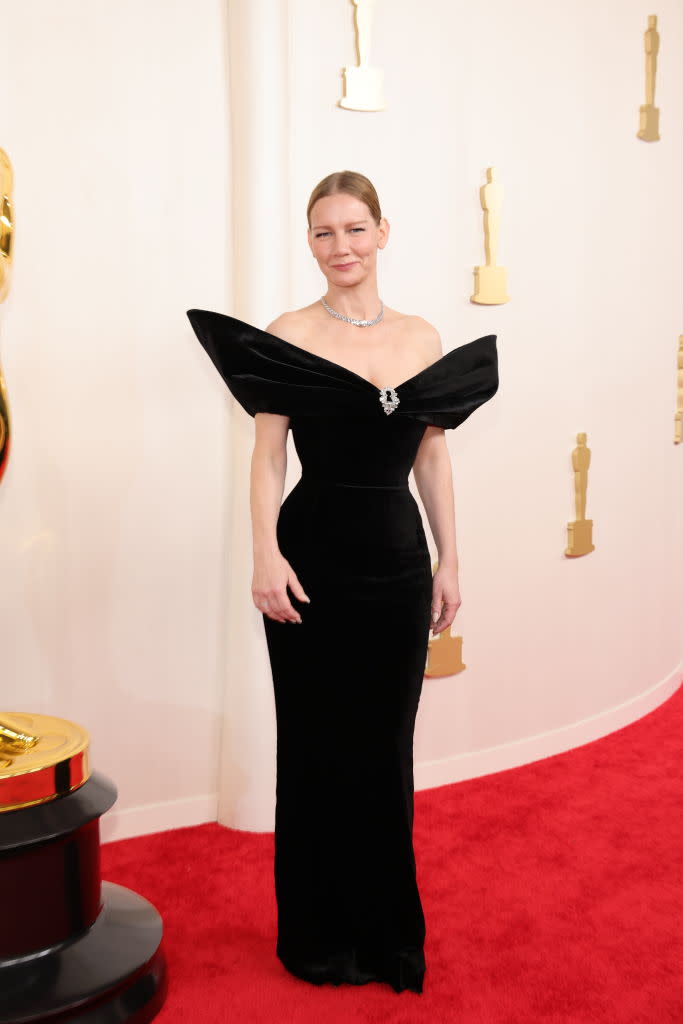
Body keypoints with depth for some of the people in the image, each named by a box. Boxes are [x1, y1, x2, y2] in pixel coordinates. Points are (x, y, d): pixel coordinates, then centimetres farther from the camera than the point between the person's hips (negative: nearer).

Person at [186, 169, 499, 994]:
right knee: (317, 748, 7)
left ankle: (387, 928, 31)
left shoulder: (422, 338, 8)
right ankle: (321, 935, 25)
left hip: (398, 562, 4)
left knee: (386, 747, 12)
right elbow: (267, 456, -7)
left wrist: (448, 560, 8)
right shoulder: (289, 337, -3)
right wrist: (265, 554, -19)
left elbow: (432, 458, 11)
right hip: (315, 561, -3)